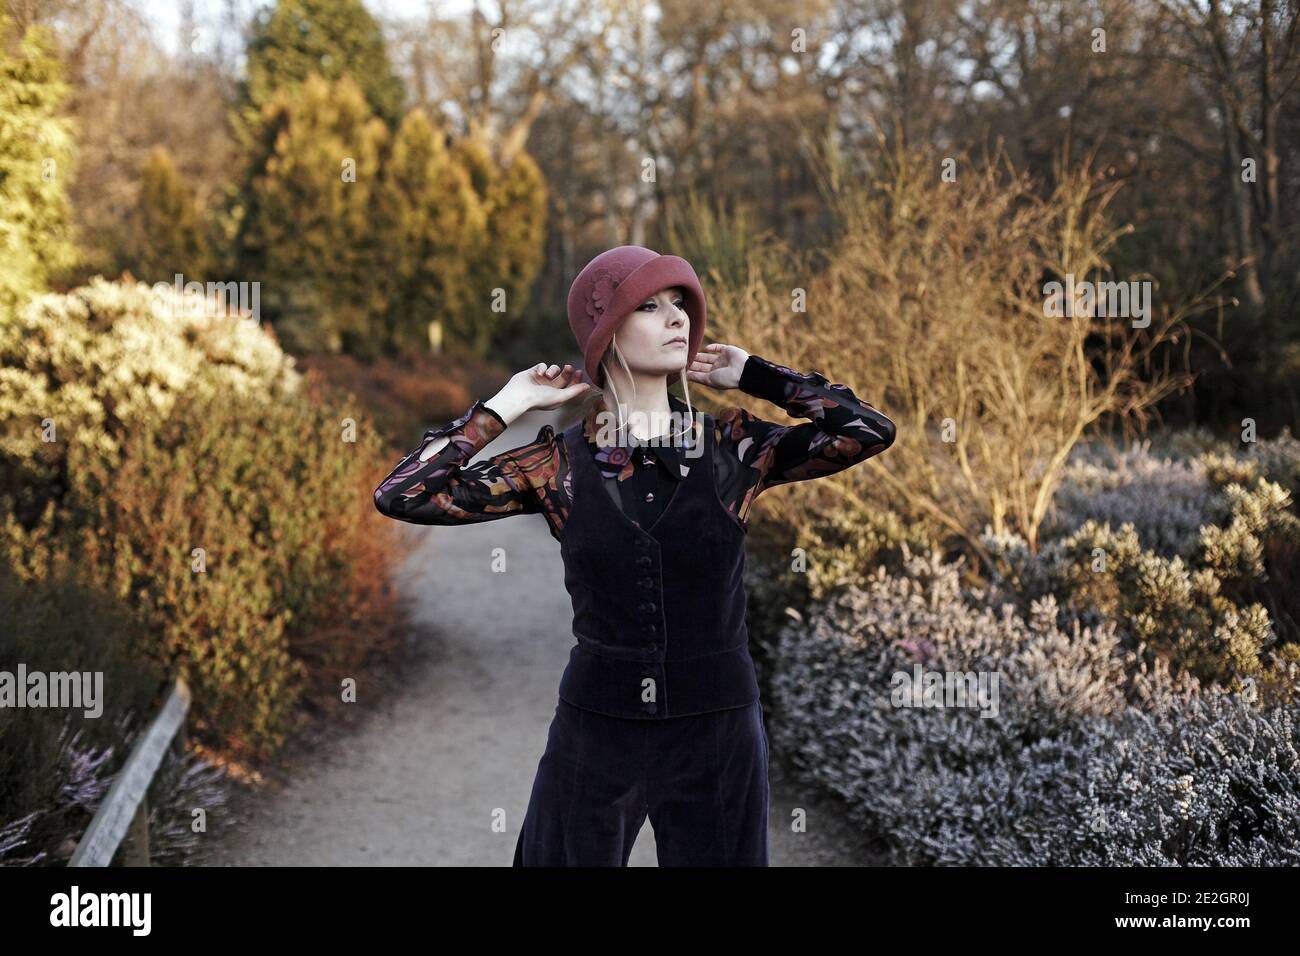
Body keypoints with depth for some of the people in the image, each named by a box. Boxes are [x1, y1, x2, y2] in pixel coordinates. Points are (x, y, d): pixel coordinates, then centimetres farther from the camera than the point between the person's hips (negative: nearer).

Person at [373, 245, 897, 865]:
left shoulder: (734, 448, -2)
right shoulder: (561, 464, -4)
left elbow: (871, 430, -12)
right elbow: (400, 496, -9)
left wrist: (752, 375, -3)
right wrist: (506, 406, -6)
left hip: (717, 737, 1)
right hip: (595, 731, 0)